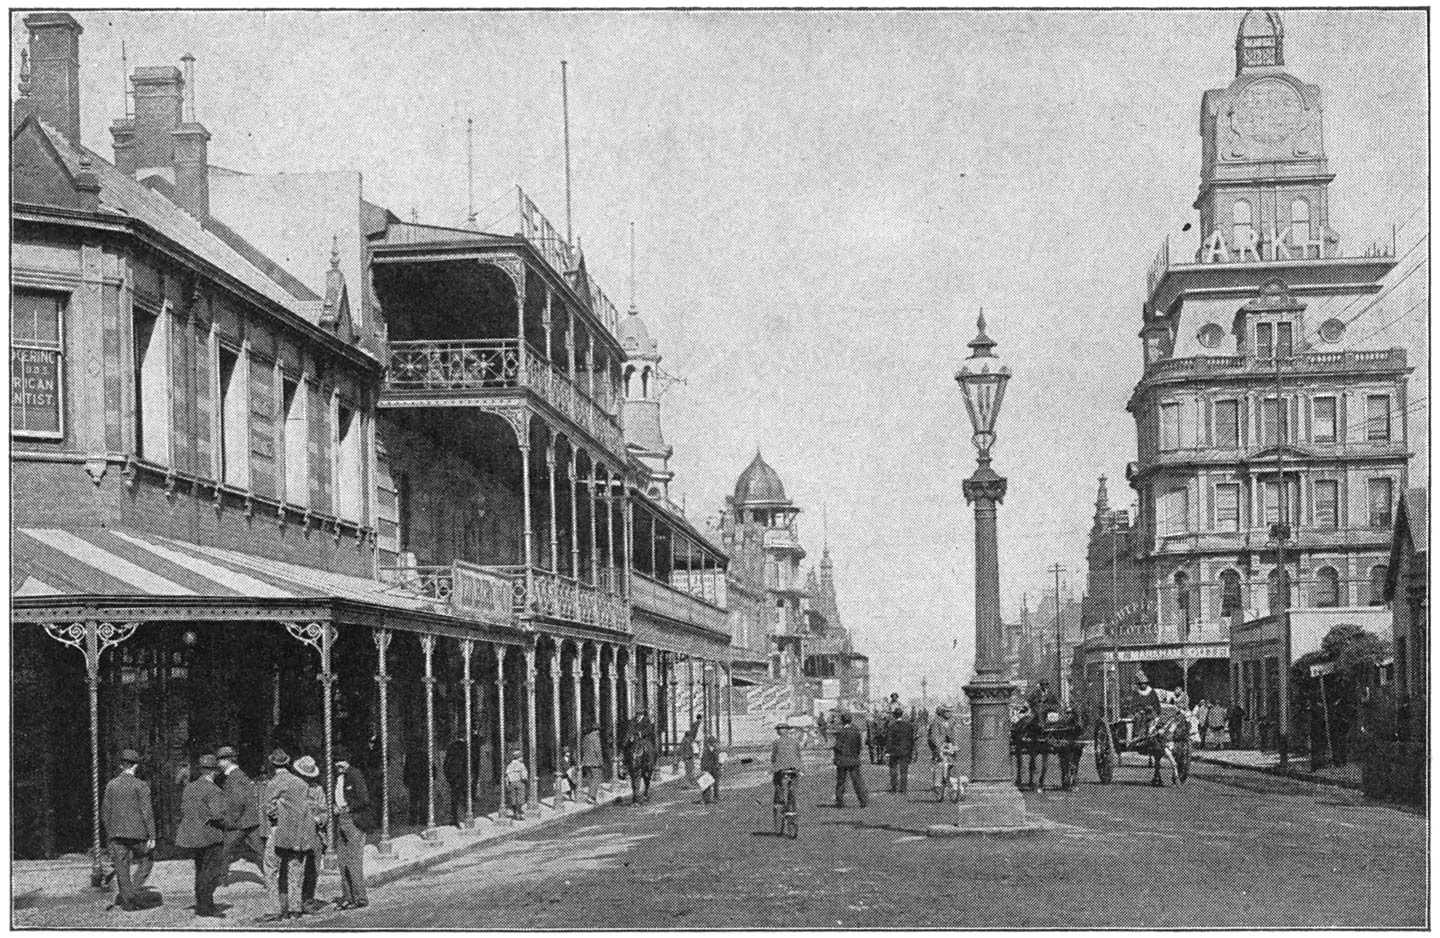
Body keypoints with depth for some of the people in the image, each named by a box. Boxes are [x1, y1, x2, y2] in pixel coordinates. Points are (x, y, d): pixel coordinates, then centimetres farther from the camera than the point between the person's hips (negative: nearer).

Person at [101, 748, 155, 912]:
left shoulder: (111, 785, 6)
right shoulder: (140, 786, -7)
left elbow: (104, 812, 10)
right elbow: (147, 812, -11)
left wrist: (109, 834, 19)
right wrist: (152, 836, -9)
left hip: (116, 833, 4)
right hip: (137, 832, -4)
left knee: (121, 868, 8)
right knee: (147, 860, 14)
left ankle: (128, 902, 8)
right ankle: (132, 891, -2)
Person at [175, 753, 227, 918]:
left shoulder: (189, 787, 9)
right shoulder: (214, 791, -15)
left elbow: (183, 811, 12)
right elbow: (217, 814, -23)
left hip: (192, 835, 8)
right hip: (210, 836, -8)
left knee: (201, 871, 16)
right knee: (210, 872, -2)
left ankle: (201, 907, 20)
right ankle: (206, 908, -2)